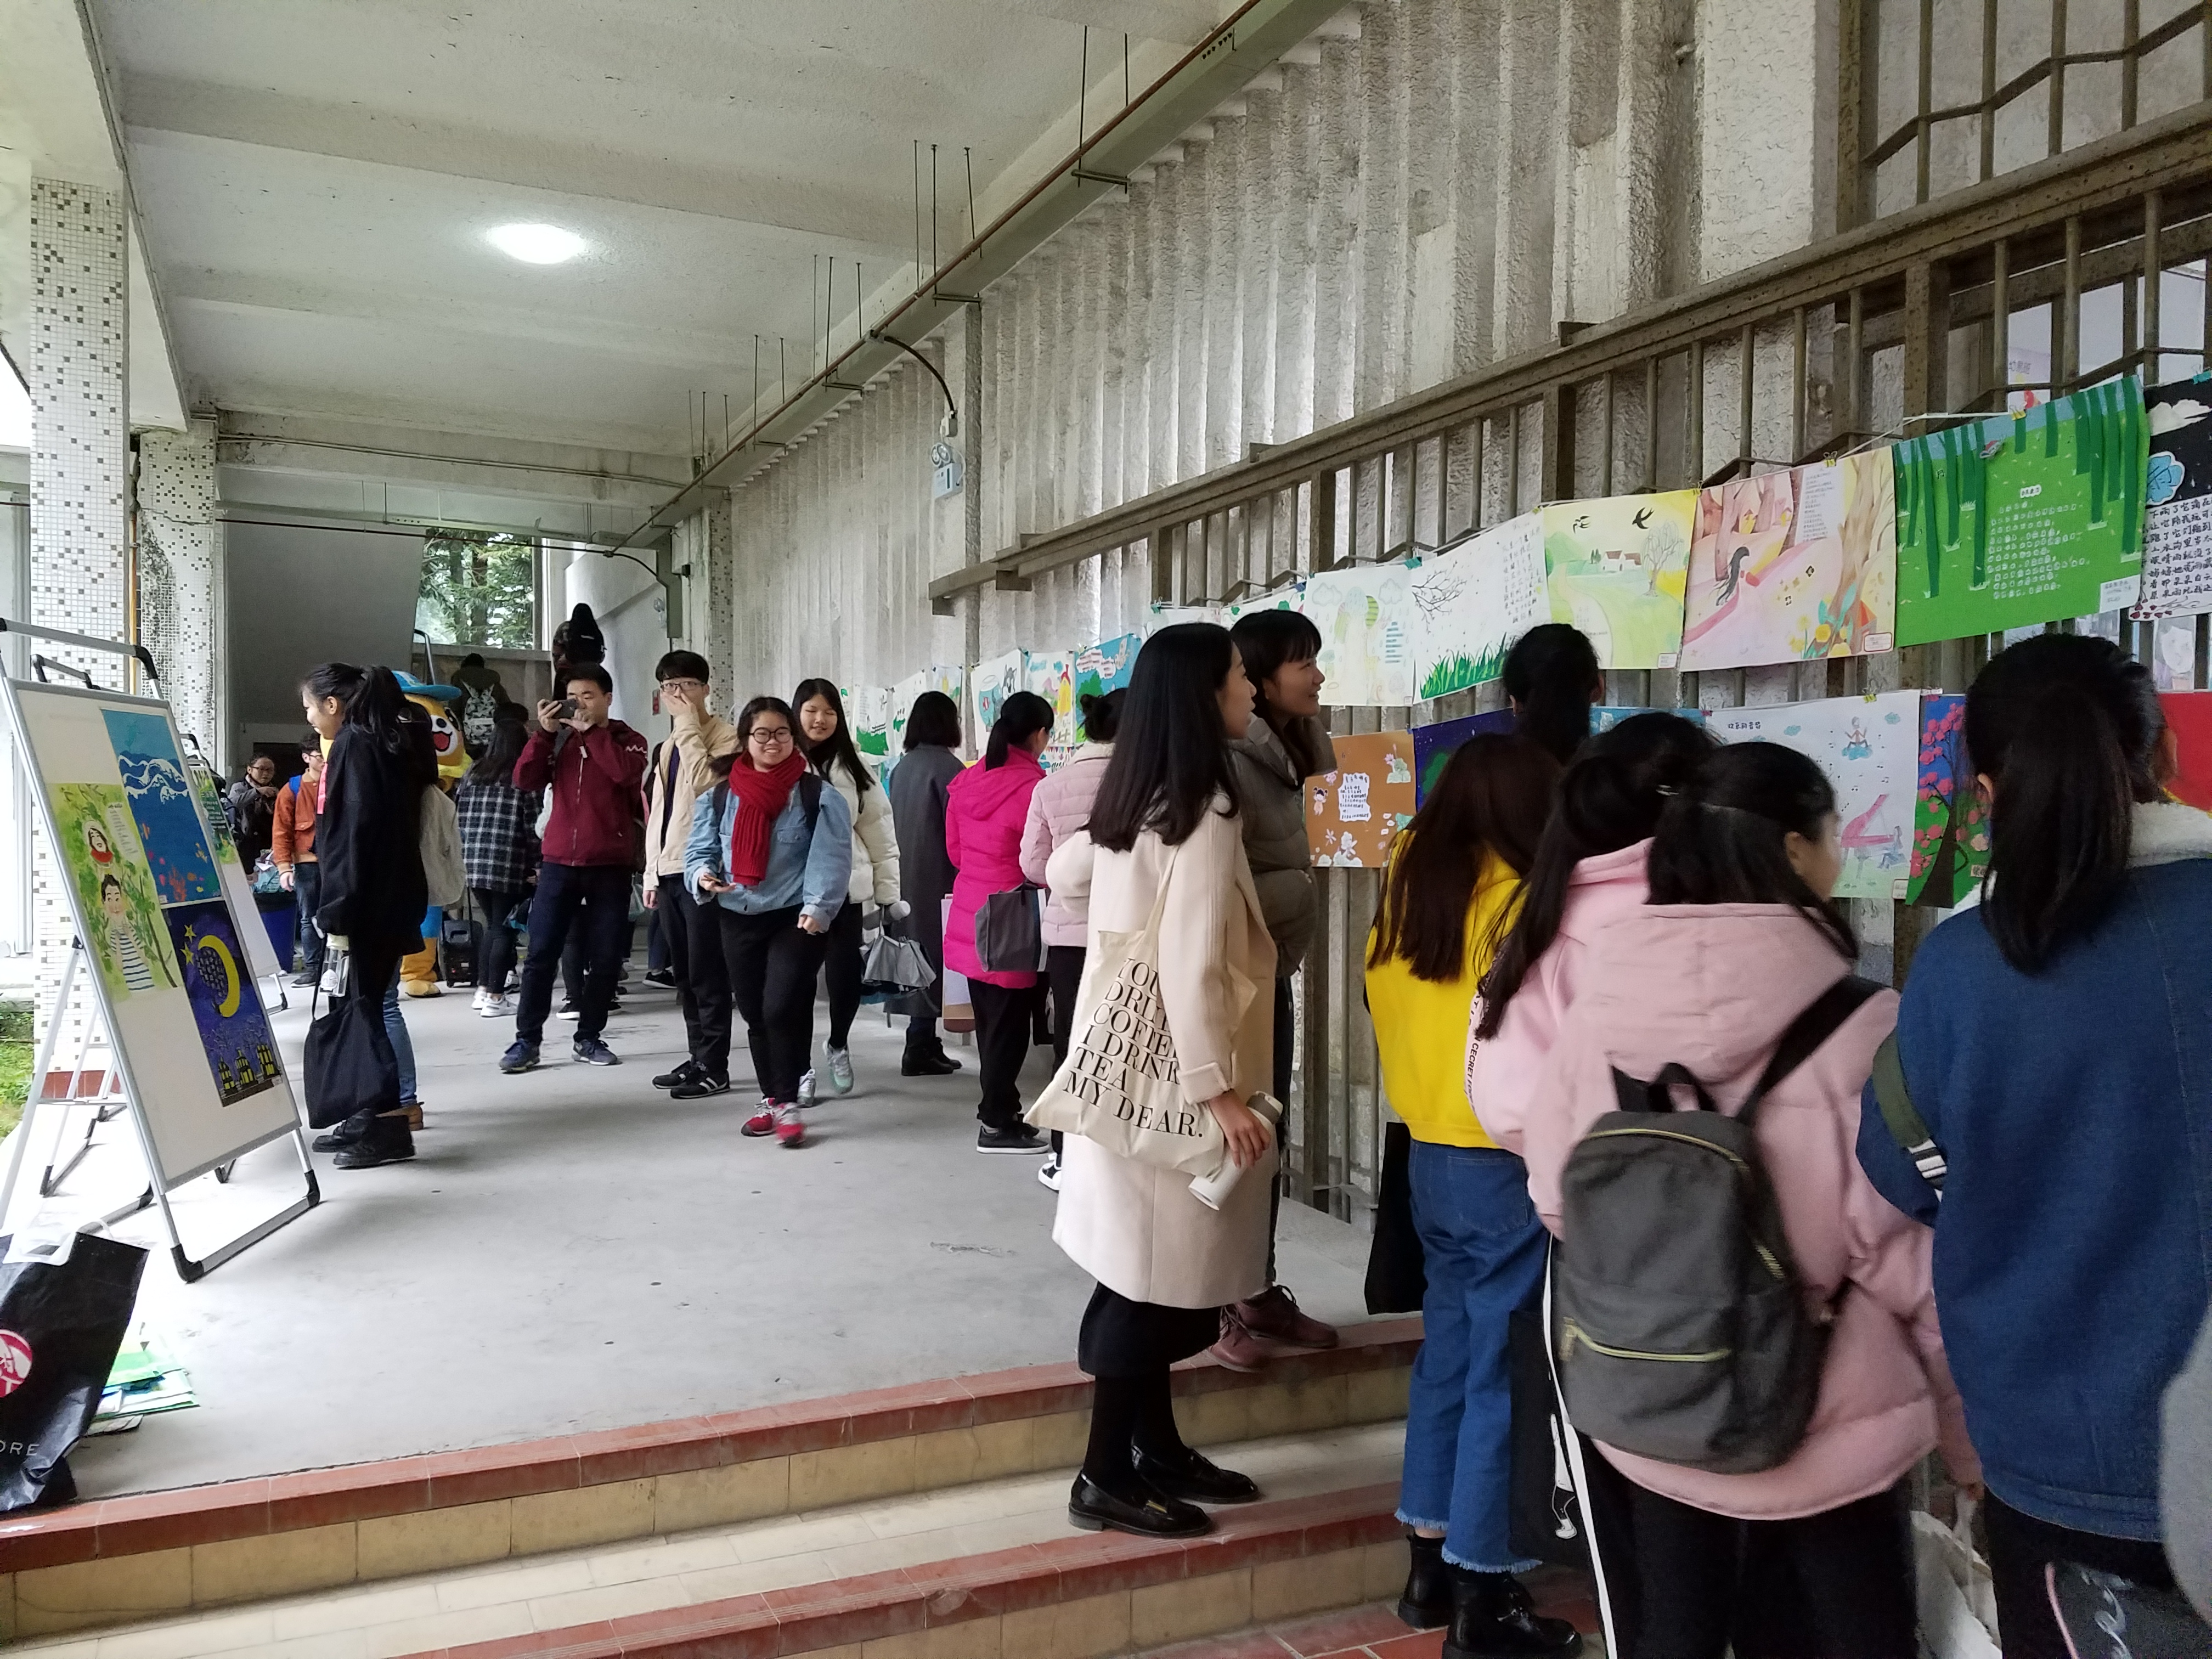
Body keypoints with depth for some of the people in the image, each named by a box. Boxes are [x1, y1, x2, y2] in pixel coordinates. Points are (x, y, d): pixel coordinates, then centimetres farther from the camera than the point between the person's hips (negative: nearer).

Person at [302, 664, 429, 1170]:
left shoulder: (354, 744, -12)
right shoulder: (390, 742, 15)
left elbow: (354, 832, -19)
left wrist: (338, 913, -19)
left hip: (370, 902, -9)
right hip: (393, 896, 9)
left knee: (365, 1007, -6)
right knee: (367, 1004, 12)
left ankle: (389, 1125, -3)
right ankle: (372, 1113, 18)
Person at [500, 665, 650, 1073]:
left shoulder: (628, 740, 4)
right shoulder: (559, 738, 10)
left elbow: (626, 773, -18)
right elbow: (524, 780, -2)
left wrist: (591, 731, -13)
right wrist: (544, 732, -10)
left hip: (610, 867, -1)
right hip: (558, 863, 1)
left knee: (603, 959, 4)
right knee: (541, 955, -1)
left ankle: (589, 1038, 15)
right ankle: (527, 1040, 6)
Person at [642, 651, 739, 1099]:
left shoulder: (724, 738, -6)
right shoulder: (670, 744, 20)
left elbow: (703, 781, -25)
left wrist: (688, 723, -18)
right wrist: (651, 873, 18)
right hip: (669, 872, 8)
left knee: (707, 974, -6)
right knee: (683, 974, 12)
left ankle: (715, 1069, -1)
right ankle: (697, 1057, 21)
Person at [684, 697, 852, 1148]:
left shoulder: (818, 795, -6)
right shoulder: (719, 797, 4)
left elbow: (830, 858, -11)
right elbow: (699, 849, 9)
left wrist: (818, 907, -24)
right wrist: (703, 875, -14)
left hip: (796, 919, -4)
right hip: (738, 919, 4)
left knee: (783, 1009, -13)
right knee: (754, 1014, 12)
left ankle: (788, 1104, 1)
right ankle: (771, 1100, 27)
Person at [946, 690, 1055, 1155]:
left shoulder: (966, 782, 6)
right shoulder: (1034, 786, -18)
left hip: (969, 916, 8)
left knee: (988, 1018, 18)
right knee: (1008, 1023, 3)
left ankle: (998, 1103, 31)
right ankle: (997, 1123, 10)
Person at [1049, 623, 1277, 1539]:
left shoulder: (1133, 800, 9)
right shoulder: (1204, 810, -18)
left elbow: (1064, 869, 27)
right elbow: (1191, 966, -24)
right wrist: (1220, 1089, -21)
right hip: (1169, 1075, -9)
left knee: (1148, 1272, 15)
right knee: (1157, 1276, -1)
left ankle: (1157, 1449, 27)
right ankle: (1107, 1478, 9)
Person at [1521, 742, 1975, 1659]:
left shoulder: (1596, 1012, -10)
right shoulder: (1858, 1027, -18)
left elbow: (1557, 1203, -3)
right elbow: (1911, 1255, -13)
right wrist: (1971, 1437, 2)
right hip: (1823, 1438, -2)